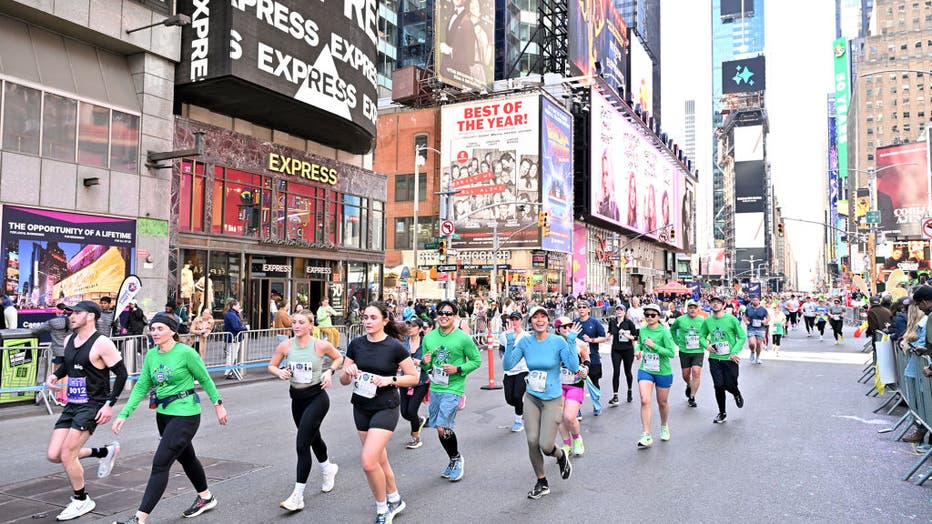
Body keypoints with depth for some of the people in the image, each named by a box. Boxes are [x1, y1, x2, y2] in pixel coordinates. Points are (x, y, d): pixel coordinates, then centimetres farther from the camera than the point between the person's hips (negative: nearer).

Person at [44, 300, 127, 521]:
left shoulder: (101, 343, -15)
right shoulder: (69, 340, 8)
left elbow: (121, 373, -13)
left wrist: (110, 404, -17)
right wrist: (55, 375, 6)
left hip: (92, 406, -8)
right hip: (72, 405, 8)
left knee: (67, 455, -9)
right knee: (53, 455, 3)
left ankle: (81, 501, 13)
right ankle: (105, 452, 24)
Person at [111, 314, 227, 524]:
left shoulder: (185, 352, -17)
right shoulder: (151, 355, 1)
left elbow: (205, 379, -7)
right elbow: (141, 387, 4)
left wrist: (218, 404, -1)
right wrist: (124, 415, -3)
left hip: (185, 414, -8)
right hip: (163, 414, 8)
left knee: (160, 463, -11)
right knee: (186, 457, 22)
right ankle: (206, 497, 43)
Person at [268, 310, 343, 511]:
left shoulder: (321, 345, -12)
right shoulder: (285, 345, -5)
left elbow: (338, 358, 6)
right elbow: (271, 366, 8)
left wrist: (330, 371, -11)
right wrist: (280, 372, -13)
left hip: (317, 397, -5)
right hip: (297, 398, 5)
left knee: (302, 444, -13)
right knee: (313, 438, 23)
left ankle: (298, 496, -5)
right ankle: (328, 468, 52)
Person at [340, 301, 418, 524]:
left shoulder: (395, 347, -13)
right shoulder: (356, 344, -1)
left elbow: (414, 377, -5)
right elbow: (343, 380, 4)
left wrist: (390, 380, -19)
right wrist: (348, 373, -18)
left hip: (385, 408, -5)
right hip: (361, 407, 5)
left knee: (369, 461, -14)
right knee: (380, 459, 16)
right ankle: (394, 500, 38)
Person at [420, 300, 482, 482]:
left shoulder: (463, 338, -9)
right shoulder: (429, 337, 5)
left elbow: (476, 360, -2)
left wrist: (458, 369, -15)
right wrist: (425, 363, -8)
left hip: (453, 389, -6)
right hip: (435, 388, 6)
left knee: (443, 428, -13)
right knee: (439, 428, 12)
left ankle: (457, 459, 13)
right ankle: (454, 460, 34)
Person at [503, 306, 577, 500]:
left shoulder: (558, 342, -11)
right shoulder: (525, 342, -3)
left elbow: (574, 367, -19)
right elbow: (508, 365, -6)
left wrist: (572, 341, -25)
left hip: (552, 400, -3)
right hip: (531, 398, 3)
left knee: (545, 445, -8)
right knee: (532, 442, 0)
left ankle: (561, 456, 30)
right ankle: (542, 483, 22)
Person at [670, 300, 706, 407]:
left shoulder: (702, 321, -2)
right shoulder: (680, 320, -2)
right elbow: (672, 329, 15)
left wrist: (704, 343, 4)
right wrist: (677, 341, 9)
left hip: (698, 351, -1)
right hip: (684, 351, 1)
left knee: (696, 372, -14)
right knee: (686, 375, 10)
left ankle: (692, 398, -5)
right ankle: (689, 386, 44)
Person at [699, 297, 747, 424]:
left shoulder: (731, 319, -7)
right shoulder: (707, 321, 2)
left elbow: (742, 337, -4)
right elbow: (702, 336, 14)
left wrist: (734, 352, -13)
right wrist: (706, 345, -7)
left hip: (730, 359, -2)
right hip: (714, 358, 2)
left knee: (730, 385, 2)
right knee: (719, 386, 0)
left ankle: (737, 395, 40)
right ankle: (722, 413, 17)